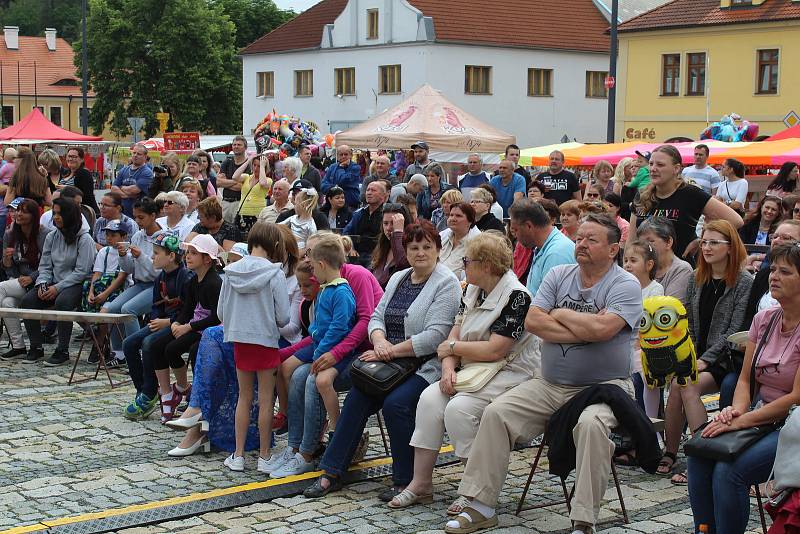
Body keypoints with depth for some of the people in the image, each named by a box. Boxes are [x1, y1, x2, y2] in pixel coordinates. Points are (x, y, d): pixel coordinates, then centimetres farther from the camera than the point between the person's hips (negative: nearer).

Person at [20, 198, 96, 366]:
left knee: (62, 301, -37)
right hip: (54, 284, 6)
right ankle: (36, 348, -7)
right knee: (27, 301, -17)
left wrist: (57, 288, -19)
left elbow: (81, 272, -14)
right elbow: (45, 266, 12)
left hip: (76, 284, -6)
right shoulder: (51, 237, 12)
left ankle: (63, 351, -25)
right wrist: (42, 284, -9)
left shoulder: (84, 239, -8)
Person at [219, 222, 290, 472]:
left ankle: (238, 455, 16)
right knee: (265, 400, 6)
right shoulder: (275, 274, -13)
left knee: (244, 397, 14)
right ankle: (264, 456, 11)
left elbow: (221, 312, 3)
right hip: (266, 340, -4)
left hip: (239, 339, 4)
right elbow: (283, 317, -12)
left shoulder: (231, 272, -2)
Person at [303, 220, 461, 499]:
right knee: (356, 398, -14)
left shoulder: (446, 284, -8)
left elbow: (435, 336, -17)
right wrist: (379, 340, -10)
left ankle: (405, 481, -13)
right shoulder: (398, 278, 17)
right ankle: (331, 473, -8)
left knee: (395, 403, -29)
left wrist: (391, 351, -18)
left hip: (426, 366, -7)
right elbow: (377, 316, 14)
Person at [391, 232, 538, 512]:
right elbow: (454, 335, 10)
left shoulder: (516, 296, -16)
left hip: (509, 373, -8)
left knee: (459, 408, -27)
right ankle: (421, 483, -10)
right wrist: (449, 367, -10)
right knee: (430, 398, -14)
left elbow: (494, 350, -21)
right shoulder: (473, 291, 12)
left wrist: (452, 347, -8)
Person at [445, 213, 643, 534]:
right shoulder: (559, 275, 10)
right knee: (496, 413, -11)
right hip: (549, 385, 5)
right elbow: (532, 321, -4)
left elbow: (602, 328, -24)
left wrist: (559, 314, -7)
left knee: (591, 423, -35)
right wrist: (583, 331, -12)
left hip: (604, 387, -5)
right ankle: (481, 506, -4)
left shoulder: (626, 285, -6)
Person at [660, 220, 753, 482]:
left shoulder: (744, 282, -4)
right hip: (696, 355, 4)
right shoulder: (696, 279, 13)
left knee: (686, 386, -29)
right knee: (678, 383, -27)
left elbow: (735, 330, -10)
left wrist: (705, 360, -16)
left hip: (724, 360, -4)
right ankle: (670, 453, -17)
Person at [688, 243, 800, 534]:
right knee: (699, 456, -19)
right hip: (759, 418, 6)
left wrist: (742, 421, -19)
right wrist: (737, 409, -10)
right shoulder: (764, 319, 9)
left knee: (729, 469, -28)